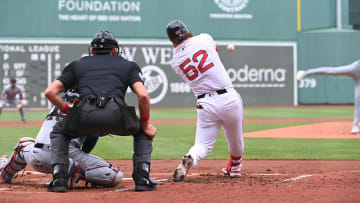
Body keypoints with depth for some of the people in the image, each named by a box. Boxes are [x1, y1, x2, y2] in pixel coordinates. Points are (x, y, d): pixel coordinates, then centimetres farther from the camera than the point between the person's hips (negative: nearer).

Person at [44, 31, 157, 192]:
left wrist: (67, 110, 34)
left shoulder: (77, 64, 31)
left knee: (58, 132, 32)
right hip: (116, 115, -1)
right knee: (142, 131, 30)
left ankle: (59, 179, 14)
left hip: (84, 114, 1)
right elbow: (143, 95, 10)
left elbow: (50, 92, 21)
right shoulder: (129, 65, 28)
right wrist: (145, 123, 21)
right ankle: (142, 179, 15)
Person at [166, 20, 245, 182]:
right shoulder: (204, 39, 2)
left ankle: (189, 159, -27)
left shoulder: (175, 62, 4)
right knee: (235, 138, 24)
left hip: (206, 105, 0)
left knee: (203, 145, 4)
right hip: (229, 98, 0)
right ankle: (234, 167, 43)